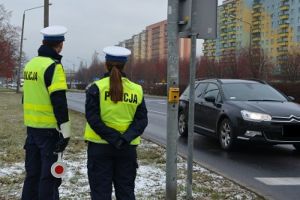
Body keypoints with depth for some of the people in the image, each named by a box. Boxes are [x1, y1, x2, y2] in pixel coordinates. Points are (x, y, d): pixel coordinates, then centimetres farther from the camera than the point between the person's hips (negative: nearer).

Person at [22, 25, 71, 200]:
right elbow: (59, 101, -19)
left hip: (32, 126, 8)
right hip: (49, 129, -8)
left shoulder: (30, 64, 11)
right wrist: (65, 130, -16)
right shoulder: (54, 66, -14)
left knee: (33, 172, 15)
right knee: (50, 175, 0)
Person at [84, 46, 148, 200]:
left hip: (100, 146, -2)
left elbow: (92, 118, -14)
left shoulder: (96, 88, -6)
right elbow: (141, 120, -5)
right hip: (127, 148, 2)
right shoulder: (137, 90, 2)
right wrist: (126, 138, -14)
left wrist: (113, 138, -15)